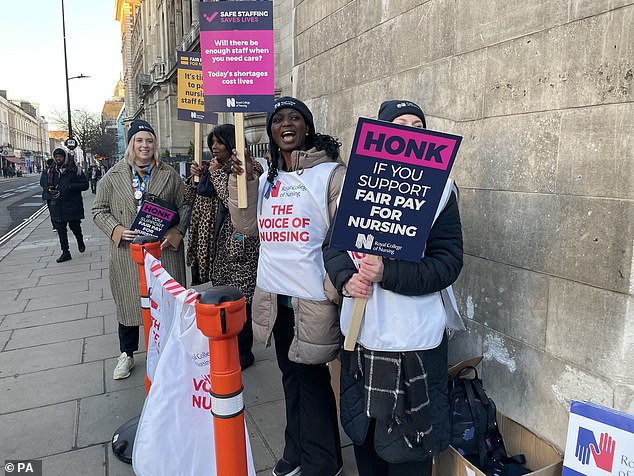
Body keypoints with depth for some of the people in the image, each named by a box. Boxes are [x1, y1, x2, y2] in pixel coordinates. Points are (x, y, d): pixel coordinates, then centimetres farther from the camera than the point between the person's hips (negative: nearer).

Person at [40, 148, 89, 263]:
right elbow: (42, 183, 23)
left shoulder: (75, 169, -4)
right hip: (56, 206, 4)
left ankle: (80, 242, 35)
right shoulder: (49, 170, 9)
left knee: (74, 226, 3)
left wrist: (70, 186, -19)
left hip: (72, 205, -4)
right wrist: (49, 189, 0)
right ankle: (65, 252, 16)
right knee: (60, 230, 7)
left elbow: (85, 185, -6)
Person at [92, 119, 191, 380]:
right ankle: (126, 355, 27)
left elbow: (184, 206, 7)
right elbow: (99, 210, 7)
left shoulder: (170, 175, 5)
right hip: (127, 251, 0)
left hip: (164, 249, 0)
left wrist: (175, 233, -8)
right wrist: (117, 230, -11)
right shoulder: (113, 176, 4)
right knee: (128, 301, 9)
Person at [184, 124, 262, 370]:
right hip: (217, 242, 8)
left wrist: (217, 174, -14)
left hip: (239, 244, -7)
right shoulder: (211, 168, 14)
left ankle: (243, 352, 15)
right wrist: (195, 177, 2)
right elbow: (192, 200, 18)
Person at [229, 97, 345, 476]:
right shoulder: (267, 178, 12)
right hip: (274, 293, 6)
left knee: (311, 377, 6)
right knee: (290, 373, 19)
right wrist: (242, 180, -2)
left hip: (313, 295, -6)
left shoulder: (331, 172, -7)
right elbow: (247, 226, 8)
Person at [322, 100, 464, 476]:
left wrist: (388, 273, -25)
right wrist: (346, 278, -14)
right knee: (363, 435, 22)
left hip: (413, 341, -4)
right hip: (360, 334, 4)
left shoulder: (439, 187, -5)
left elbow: (449, 262, -12)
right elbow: (332, 243, 6)